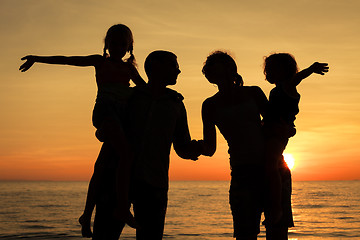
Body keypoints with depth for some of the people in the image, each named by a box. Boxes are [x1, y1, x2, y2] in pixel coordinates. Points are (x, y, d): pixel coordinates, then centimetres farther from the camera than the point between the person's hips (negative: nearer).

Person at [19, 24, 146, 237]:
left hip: (122, 115, 5)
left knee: (103, 166, 5)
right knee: (126, 153, -27)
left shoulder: (129, 68, 25)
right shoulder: (100, 61, 14)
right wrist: (38, 59, 5)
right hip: (104, 110, -5)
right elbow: (67, 60, 10)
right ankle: (123, 207, -27)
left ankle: (87, 215, 13)